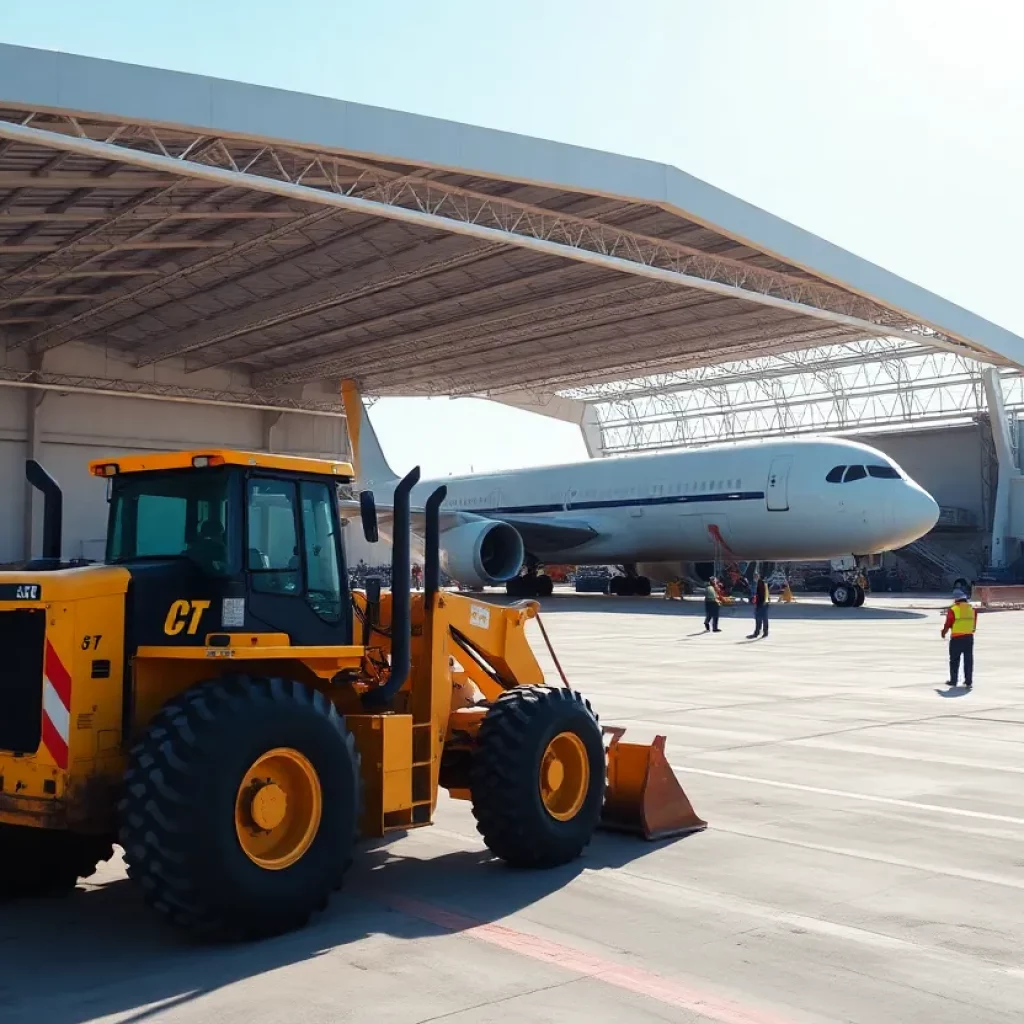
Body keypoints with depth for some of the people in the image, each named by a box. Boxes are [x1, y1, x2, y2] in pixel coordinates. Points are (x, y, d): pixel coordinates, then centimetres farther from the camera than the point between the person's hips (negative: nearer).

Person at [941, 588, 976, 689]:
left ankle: (953, 680, 14)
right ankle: (969, 682, 9)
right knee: (968, 660, 9)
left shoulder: (953, 610, -11)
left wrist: (943, 633, 12)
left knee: (954, 660, 9)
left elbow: (948, 624, -6)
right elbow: (974, 624, 11)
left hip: (956, 638, -4)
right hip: (969, 637, 4)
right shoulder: (972, 609, 4)